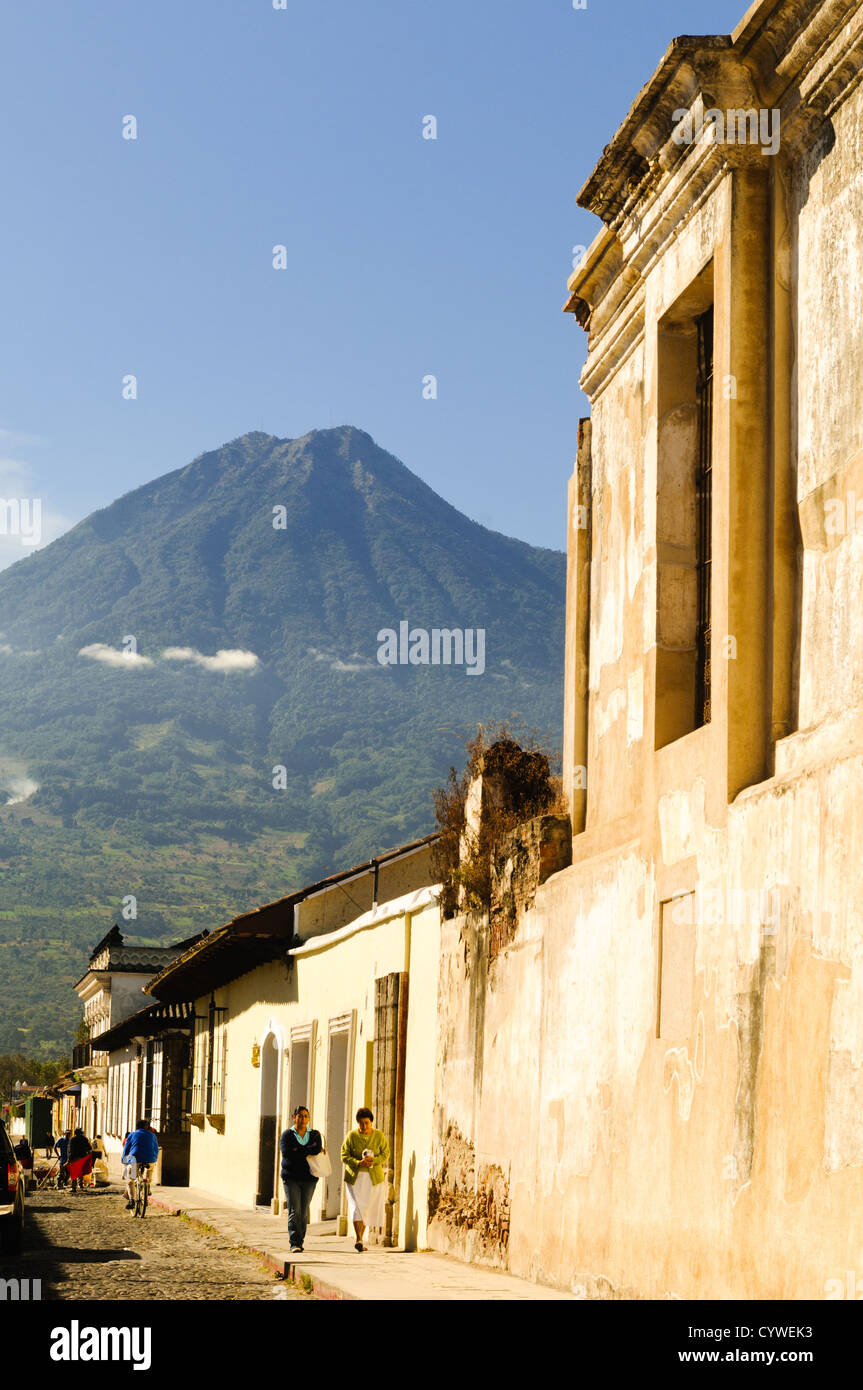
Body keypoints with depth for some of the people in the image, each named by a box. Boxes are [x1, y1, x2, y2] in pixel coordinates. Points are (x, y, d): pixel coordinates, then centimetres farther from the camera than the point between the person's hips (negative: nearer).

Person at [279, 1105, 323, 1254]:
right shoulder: (287, 1134, 4)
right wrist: (308, 1151, -10)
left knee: (304, 1212, 4)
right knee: (294, 1211, -11)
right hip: (291, 1177, -2)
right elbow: (286, 1152, -13)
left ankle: (300, 1242, 14)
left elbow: (317, 1148, -11)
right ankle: (294, 1244, -15)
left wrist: (298, 1150, -13)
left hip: (309, 1178, 2)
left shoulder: (314, 1134, 10)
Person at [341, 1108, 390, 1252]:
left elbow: (386, 1154, 3)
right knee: (357, 1206, -14)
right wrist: (358, 1163, -20)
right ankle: (358, 1239, -20)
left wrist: (374, 1160, -17)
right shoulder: (351, 1136, -1)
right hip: (355, 1177, -2)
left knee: (367, 1209, 5)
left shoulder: (379, 1136, 3)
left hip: (373, 1178, 2)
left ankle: (360, 1239, 18)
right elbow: (344, 1155, -3)